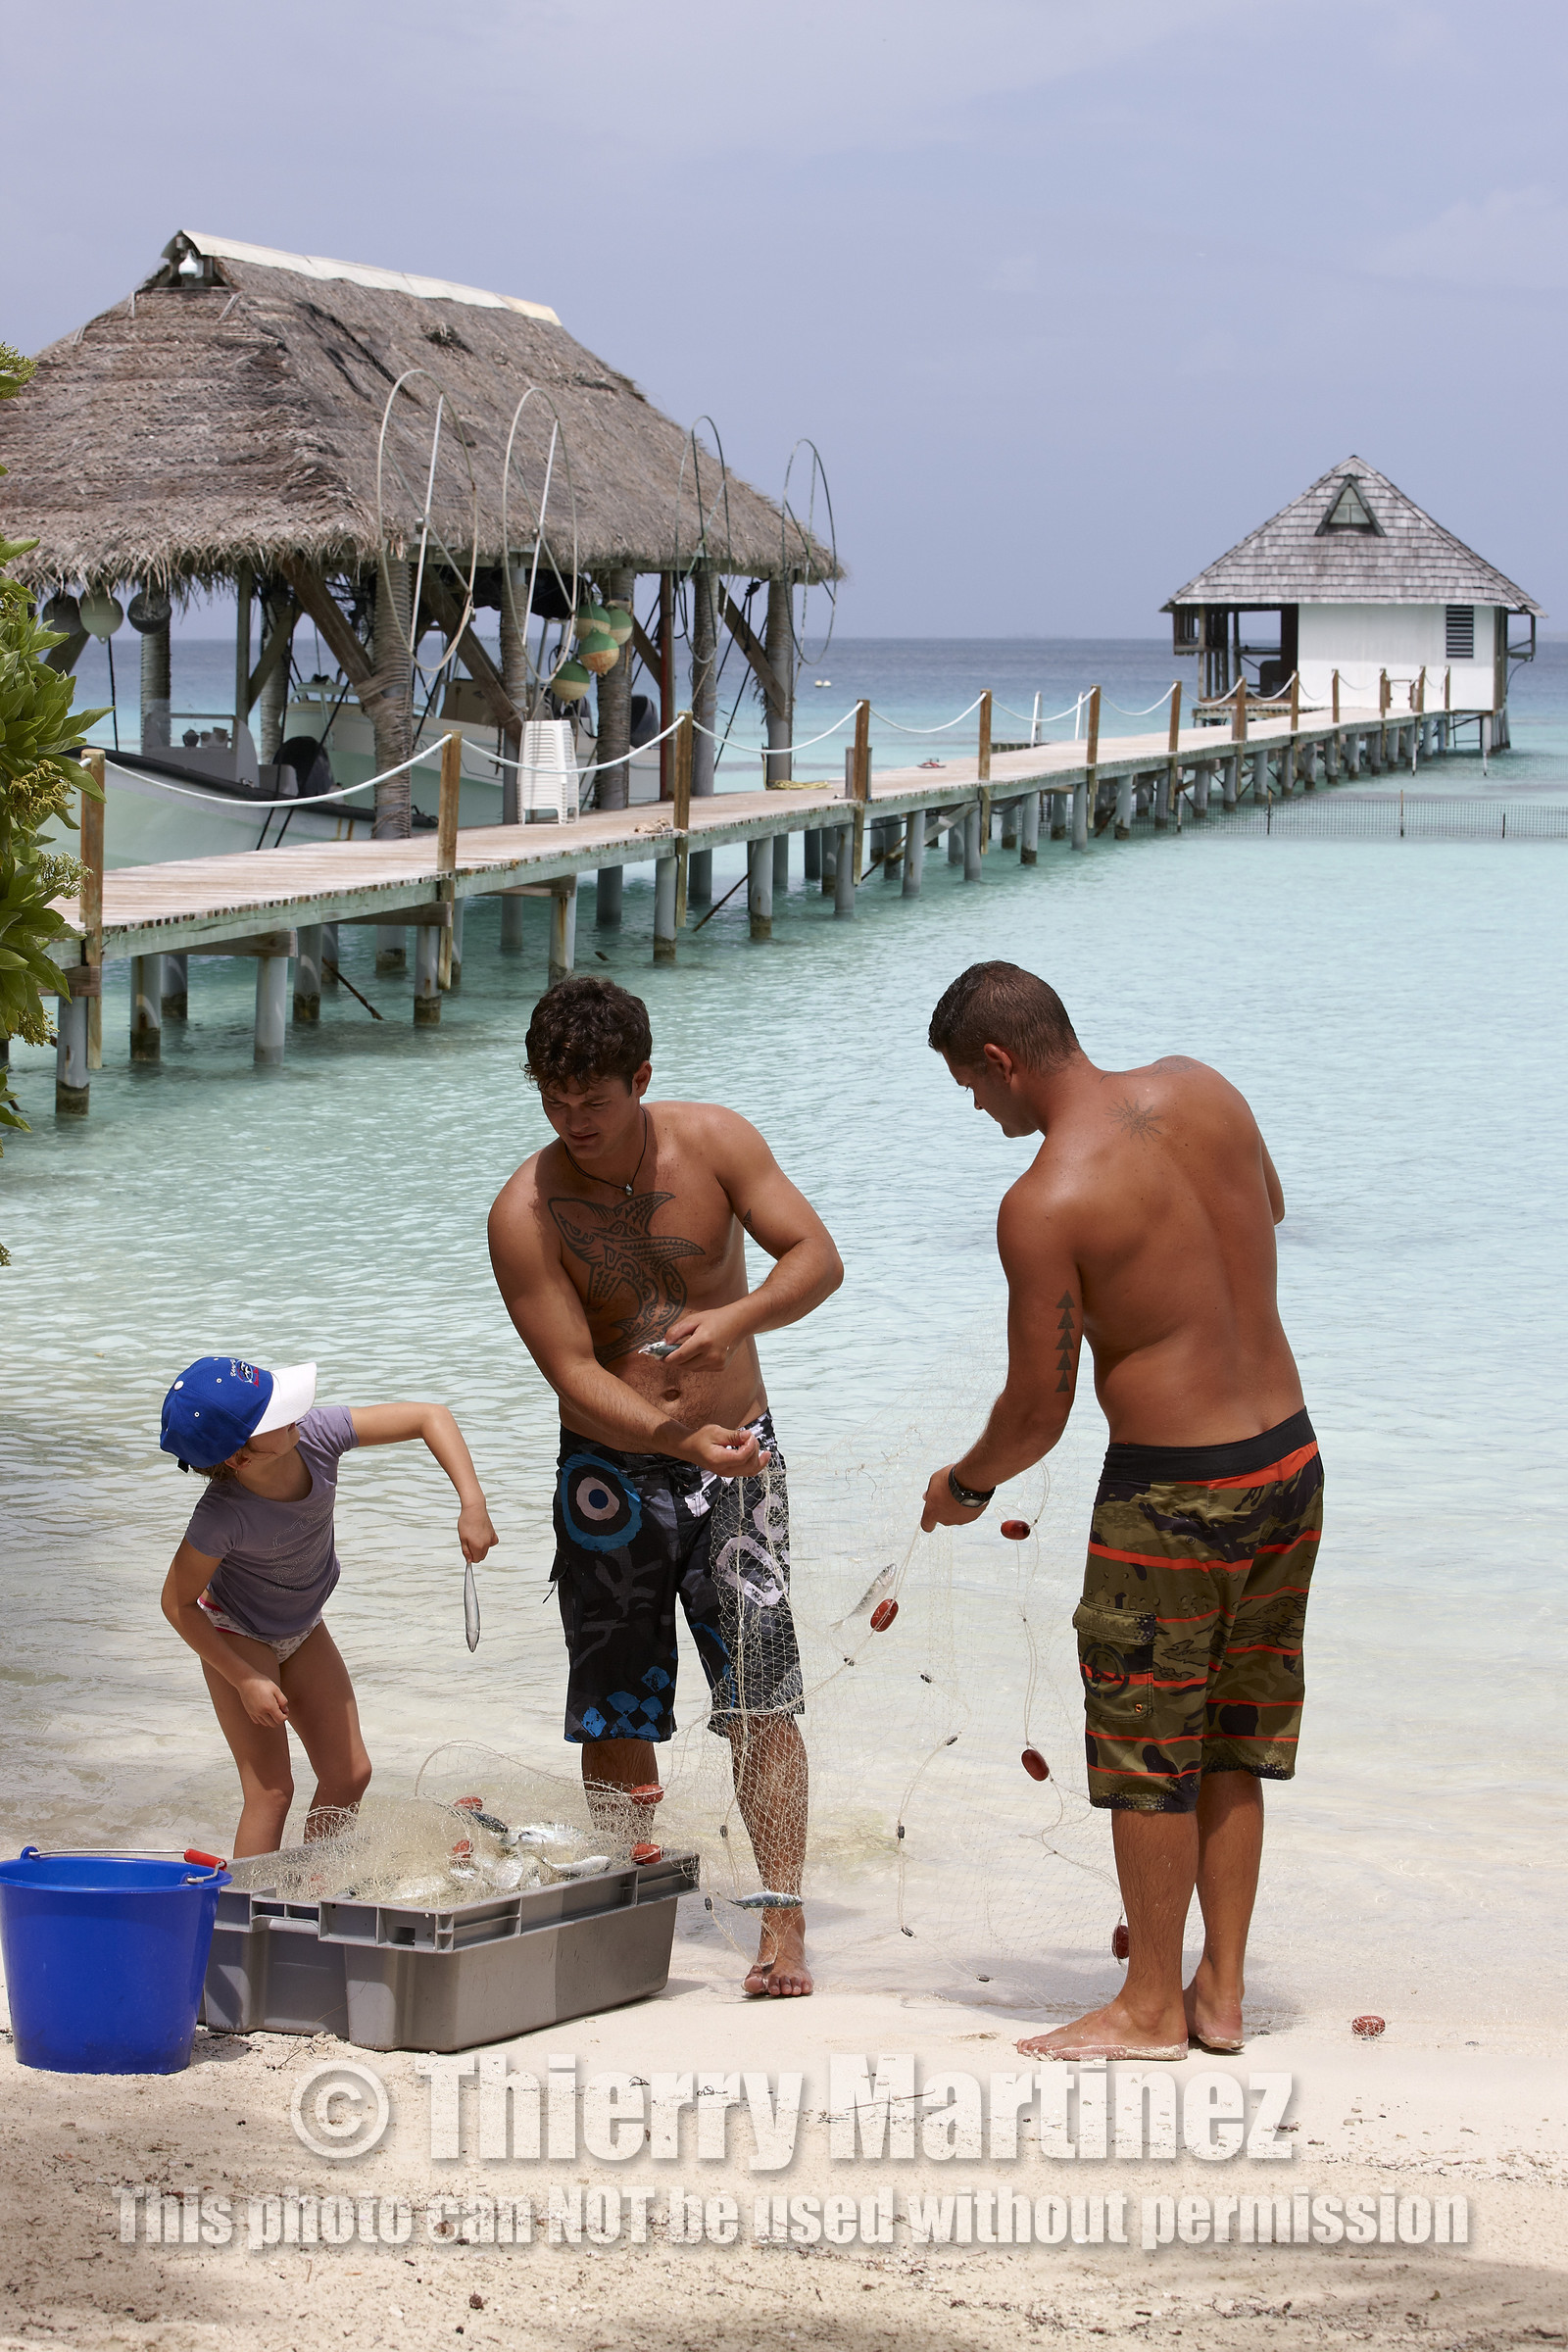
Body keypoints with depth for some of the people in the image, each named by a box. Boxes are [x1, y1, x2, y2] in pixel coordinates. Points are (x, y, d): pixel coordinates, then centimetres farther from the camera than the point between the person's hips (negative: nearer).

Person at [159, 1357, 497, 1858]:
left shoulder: (314, 1433, -28)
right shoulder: (222, 1516, -37)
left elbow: (430, 1417, -20)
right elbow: (177, 1603, -21)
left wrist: (472, 1505, -30)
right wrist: (246, 1681, -20)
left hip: (301, 1629, 6)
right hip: (235, 1633, -6)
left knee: (349, 1775, 7)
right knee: (271, 1789, -12)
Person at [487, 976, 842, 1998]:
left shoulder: (712, 1141, -8)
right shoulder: (525, 1212, -13)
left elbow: (818, 1257, -9)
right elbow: (574, 1374, -16)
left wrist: (735, 1317, -29)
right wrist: (677, 1440, -32)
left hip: (736, 1458, 0)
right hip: (612, 1479, 0)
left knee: (762, 1698, -10)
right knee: (616, 1720, 4)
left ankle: (784, 1929, -9)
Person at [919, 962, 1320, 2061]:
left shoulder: (1045, 1205, -19)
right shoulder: (1199, 1088, 1)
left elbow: (1038, 1411, -14)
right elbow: (1268, 1206, 23)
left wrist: (966, 1485, 6)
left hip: (1174, 1494, -7)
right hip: (1290, 1459, 7)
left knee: (1146, 1749, 8)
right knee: (1232, 1738, 18)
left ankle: (1154, 2005, 18)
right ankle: (1221, 1991, 24)